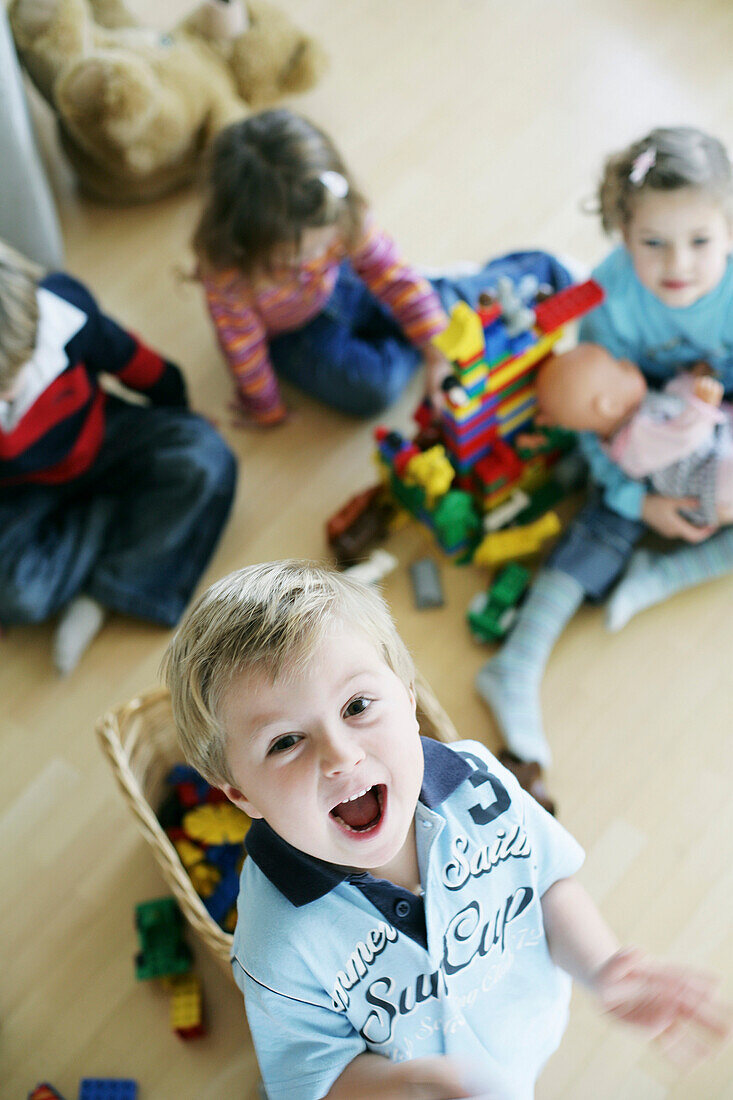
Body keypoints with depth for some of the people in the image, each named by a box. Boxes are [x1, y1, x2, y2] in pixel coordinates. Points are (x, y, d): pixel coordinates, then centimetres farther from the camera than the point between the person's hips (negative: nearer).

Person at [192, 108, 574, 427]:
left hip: (339, 284, 3)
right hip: (292, 334, -2)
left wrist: (436, 350, -27)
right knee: (371, 388, -25)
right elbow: (242, 346, -24)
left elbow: (392, 274, -23)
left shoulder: (342, 216, -31)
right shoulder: (227, 273, -38)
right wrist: (265, 409, -10)